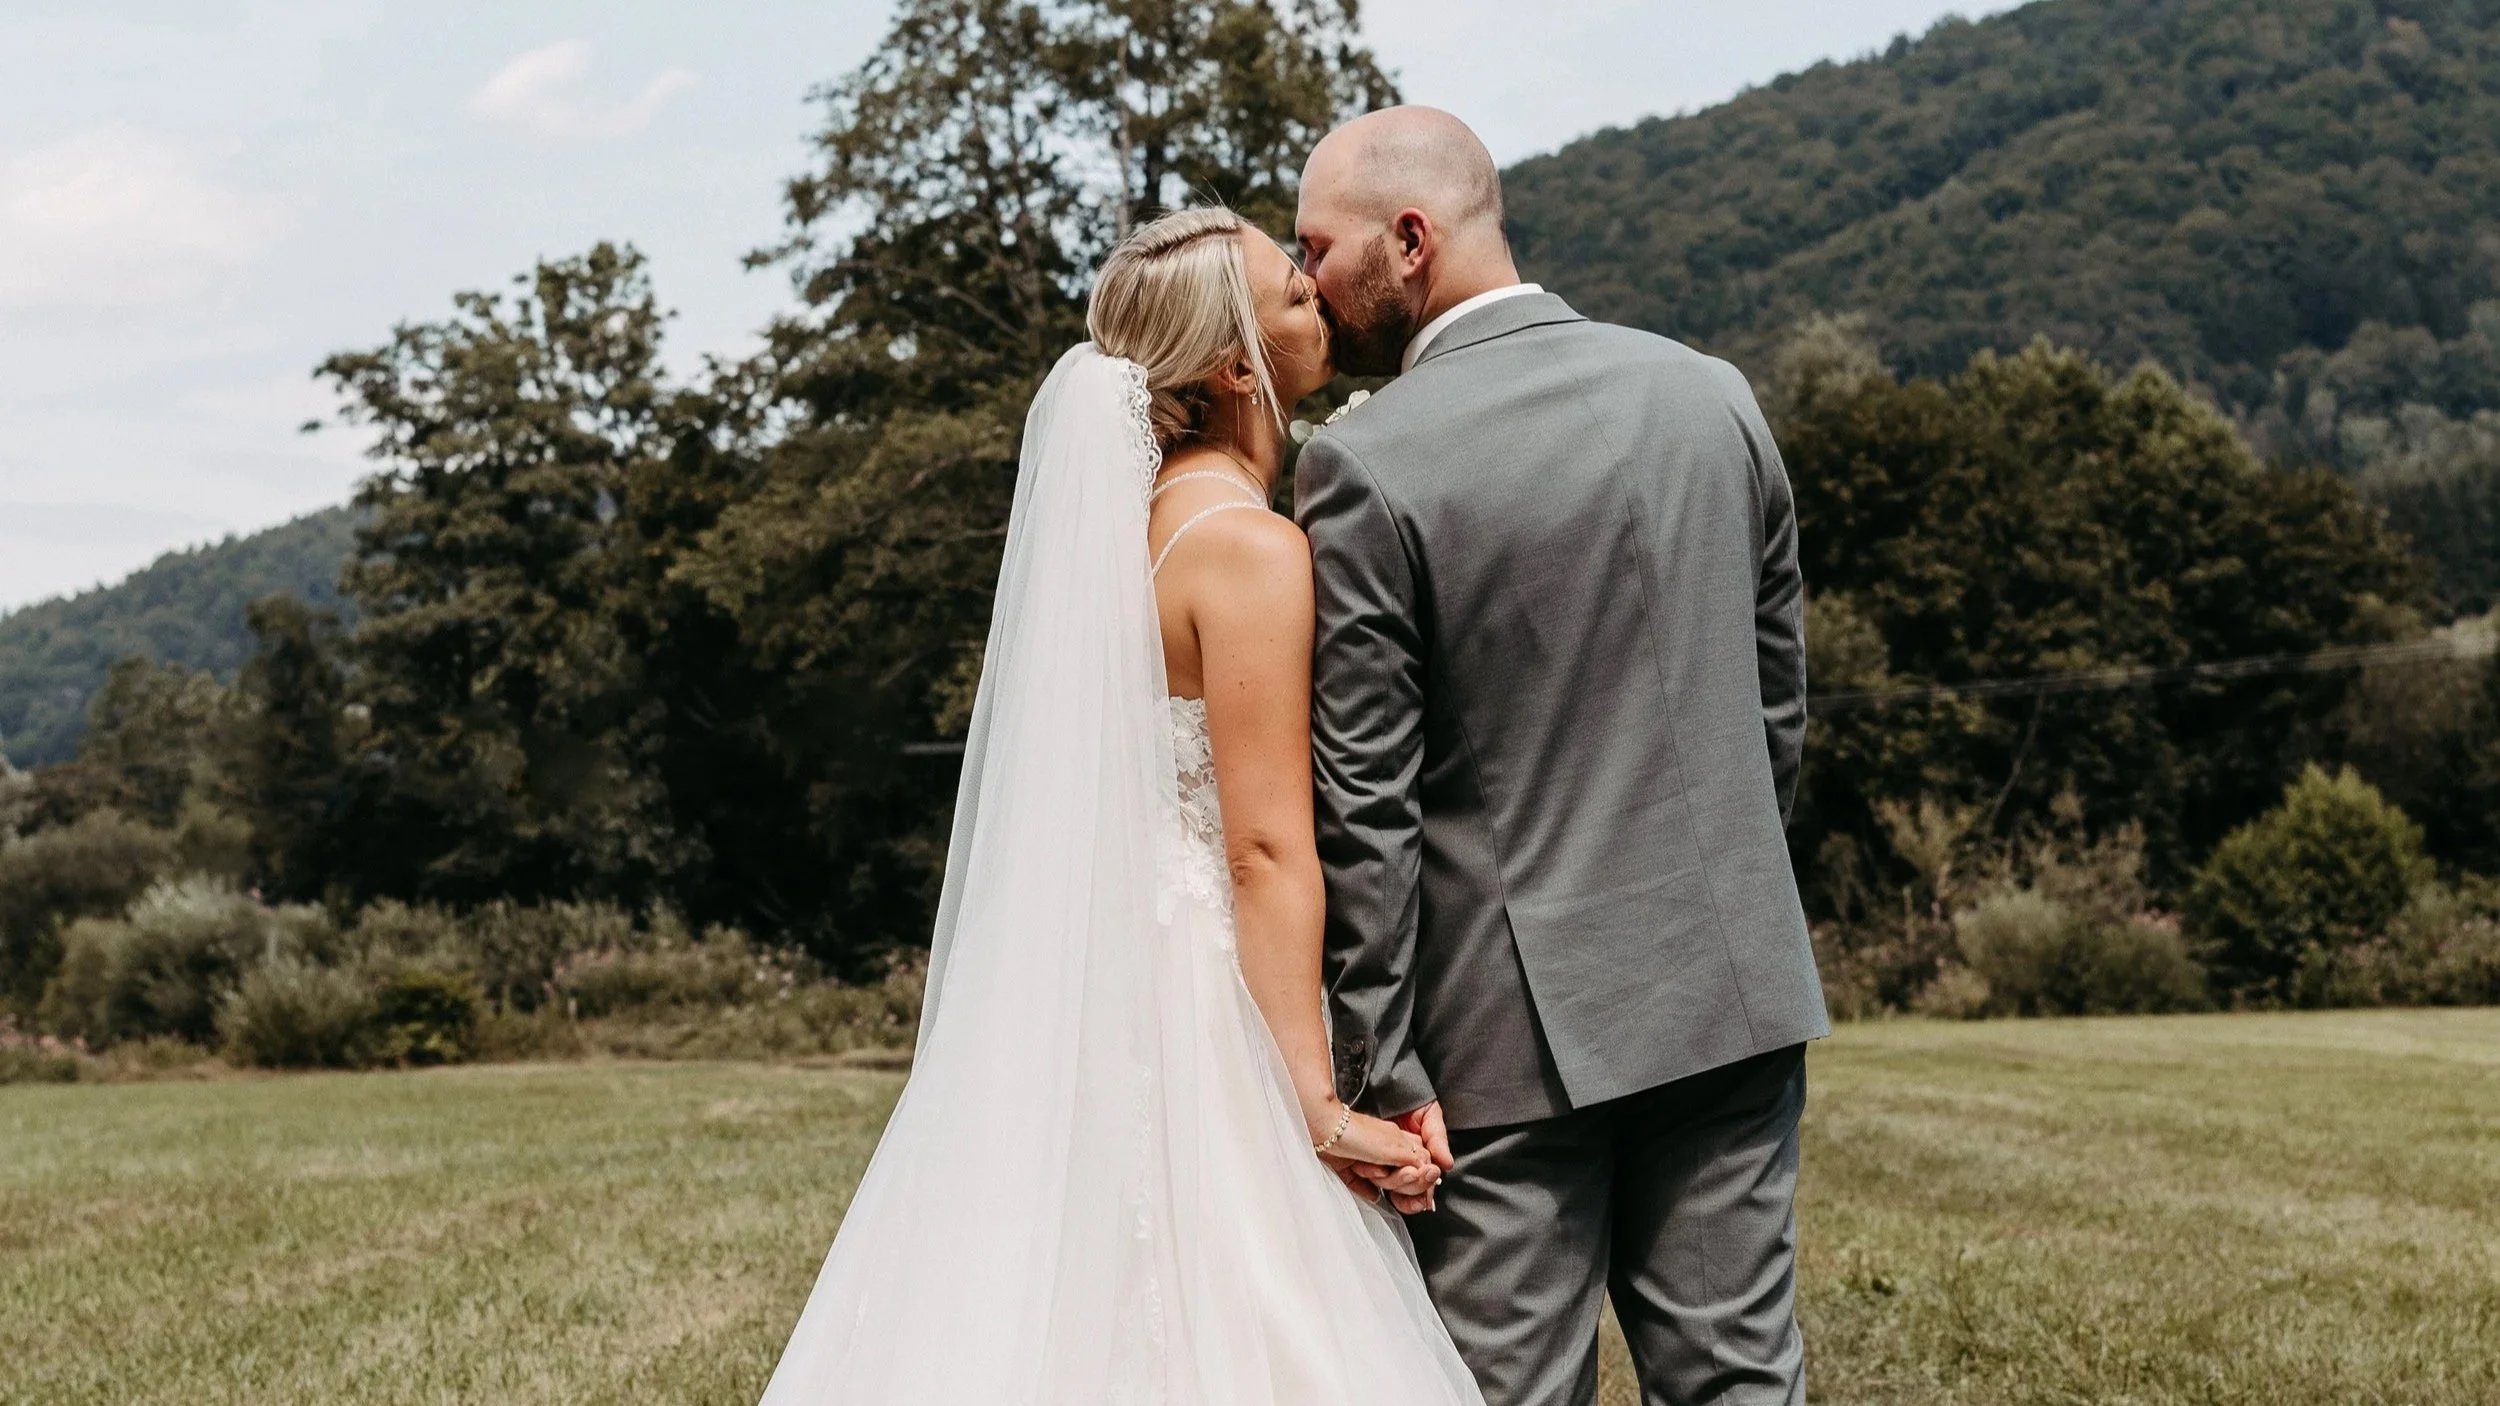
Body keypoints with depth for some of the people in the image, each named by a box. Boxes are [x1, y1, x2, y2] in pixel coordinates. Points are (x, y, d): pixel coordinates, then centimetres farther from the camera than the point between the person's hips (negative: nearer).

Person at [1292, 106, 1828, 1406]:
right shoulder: (1711, 397, 4)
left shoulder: (1364, 465, -11)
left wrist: (1379, 1071, -8)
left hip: (1511, 1018, -5)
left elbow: (1365, 801, -11)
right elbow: (1776, 704, 11)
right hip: (1731, 991, 5)